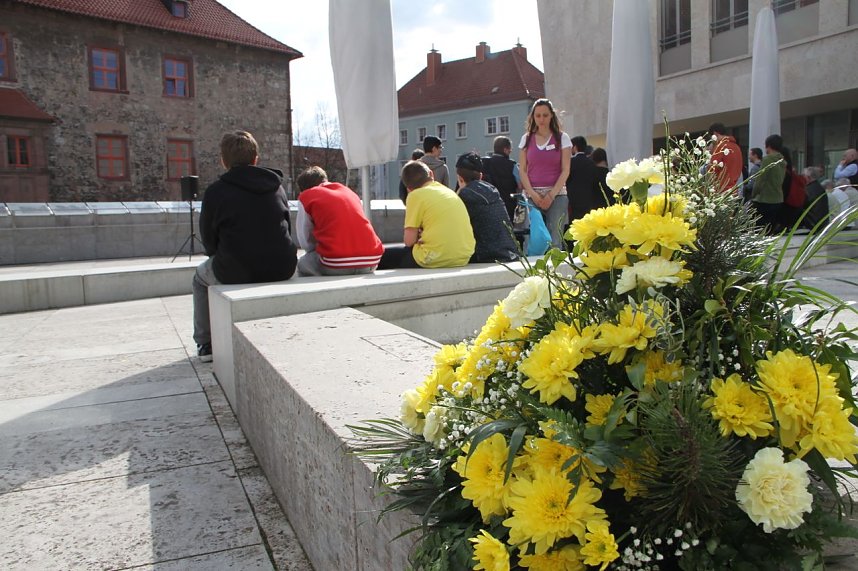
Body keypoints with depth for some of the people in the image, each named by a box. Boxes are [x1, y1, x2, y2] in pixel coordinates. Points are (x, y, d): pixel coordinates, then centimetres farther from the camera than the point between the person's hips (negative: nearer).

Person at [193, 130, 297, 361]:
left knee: (201, 276, 30)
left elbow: (209, 242, 2)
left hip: (235, 272, -4)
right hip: (282, 269, 4)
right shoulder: (277, 187, 8)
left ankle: (205, 345, 31)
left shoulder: (215, 191, -5)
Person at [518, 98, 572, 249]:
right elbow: (522, 170, 6)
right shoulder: (526, 139, 11)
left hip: (556, 194, -1)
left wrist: (551, 195, -10)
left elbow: (565, 170, 0)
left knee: (554, 241, -9)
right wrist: (533, 194, -7)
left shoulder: (562, 138, 5)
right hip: (531, 195, 2)